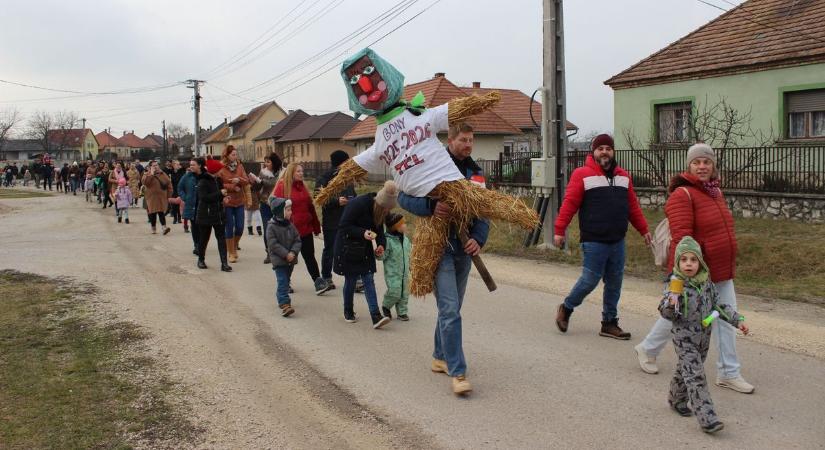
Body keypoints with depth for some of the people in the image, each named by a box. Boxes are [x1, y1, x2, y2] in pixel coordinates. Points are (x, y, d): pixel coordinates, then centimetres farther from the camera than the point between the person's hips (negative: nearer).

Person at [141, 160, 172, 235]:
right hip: (152, 198, -1)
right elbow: (145, 182, -19)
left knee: (161, 212, -7)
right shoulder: (147, 175, 2)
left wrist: (169, 194, 7)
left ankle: (164, 227, -13)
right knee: (153, 213, 3)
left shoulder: (162, 174, 9)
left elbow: (169, 184, 13)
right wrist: (151, 174, -19)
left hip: (162, 197, 1)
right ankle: (153, 228, 14)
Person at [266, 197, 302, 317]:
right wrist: (286, 254, -21)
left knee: (286, 281, 17)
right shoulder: (271, 227, -12)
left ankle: (281, 299, 33)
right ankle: (285, 304, -19)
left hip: (291, 259, 6)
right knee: (282, 282, -13)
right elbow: (273, 244, -17)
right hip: (278, 260, -6)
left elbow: (297, 240, 4)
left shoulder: (290, 226, 6)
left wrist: (293, 252, -14)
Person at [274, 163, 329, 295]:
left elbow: (310, 207, 15)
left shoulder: (303, 187, 12)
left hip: (305, 228, 5)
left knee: (309, 256, 3)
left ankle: (319, 283, -1)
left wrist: (316, 226, 13)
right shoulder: (282, 186, -6)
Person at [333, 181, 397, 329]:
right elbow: (343, 226, -22)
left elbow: (379, 229, 7)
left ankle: (376, 316, -9)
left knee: (368, 280, -2)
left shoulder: (381, 210, -5)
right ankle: (348, 312, 26)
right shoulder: (358, 204, -25)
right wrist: (362, 233, -33)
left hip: (364, 248, 5)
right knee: (350, 280, 4)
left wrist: (381, 244, -11)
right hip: (348, 248, -5)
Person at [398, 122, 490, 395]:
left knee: (452, 309, 17)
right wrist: (431, 207, -29)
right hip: (439, 247, -6)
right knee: (450, 310, -12)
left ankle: (440, 358, 33)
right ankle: (457, 373, -8)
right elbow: (405, 198, -11)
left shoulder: (476, 173, 11)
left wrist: (478, 239, -10)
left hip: (464, 249, 7)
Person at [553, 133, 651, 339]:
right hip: (594, 241, -6)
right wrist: (559, 230, -11)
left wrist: (643, 230, 21)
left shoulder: (623, 176, 14)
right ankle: (566, 309, 20)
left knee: (614, 283, 9)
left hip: (618, 241, 6)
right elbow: (569, 203, -9)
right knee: (590, 280, -4)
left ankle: (609, 323, 20)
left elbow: (633, 207, 20)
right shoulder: (582, 174, -5)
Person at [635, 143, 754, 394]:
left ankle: (729, 374, 16)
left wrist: (728, 265, 21)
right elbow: (682, 237, -25)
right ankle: (647, 350, 32)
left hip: (721, 272, 8)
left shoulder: (715, 191, 10)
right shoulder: (682, 195, -18)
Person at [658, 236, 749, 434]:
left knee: (686, 371, 20)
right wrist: (671, 303, -40)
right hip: (684, 338, -6)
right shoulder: (675, 284, -17)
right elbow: (666, 314, -18)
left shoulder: (706, 282, 0)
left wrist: (738, 320, 6)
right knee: (695, 376, -11)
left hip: (703, 337, 6)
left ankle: (677, 400, 40)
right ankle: (707, 418, -13)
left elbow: (718, 304, 11)